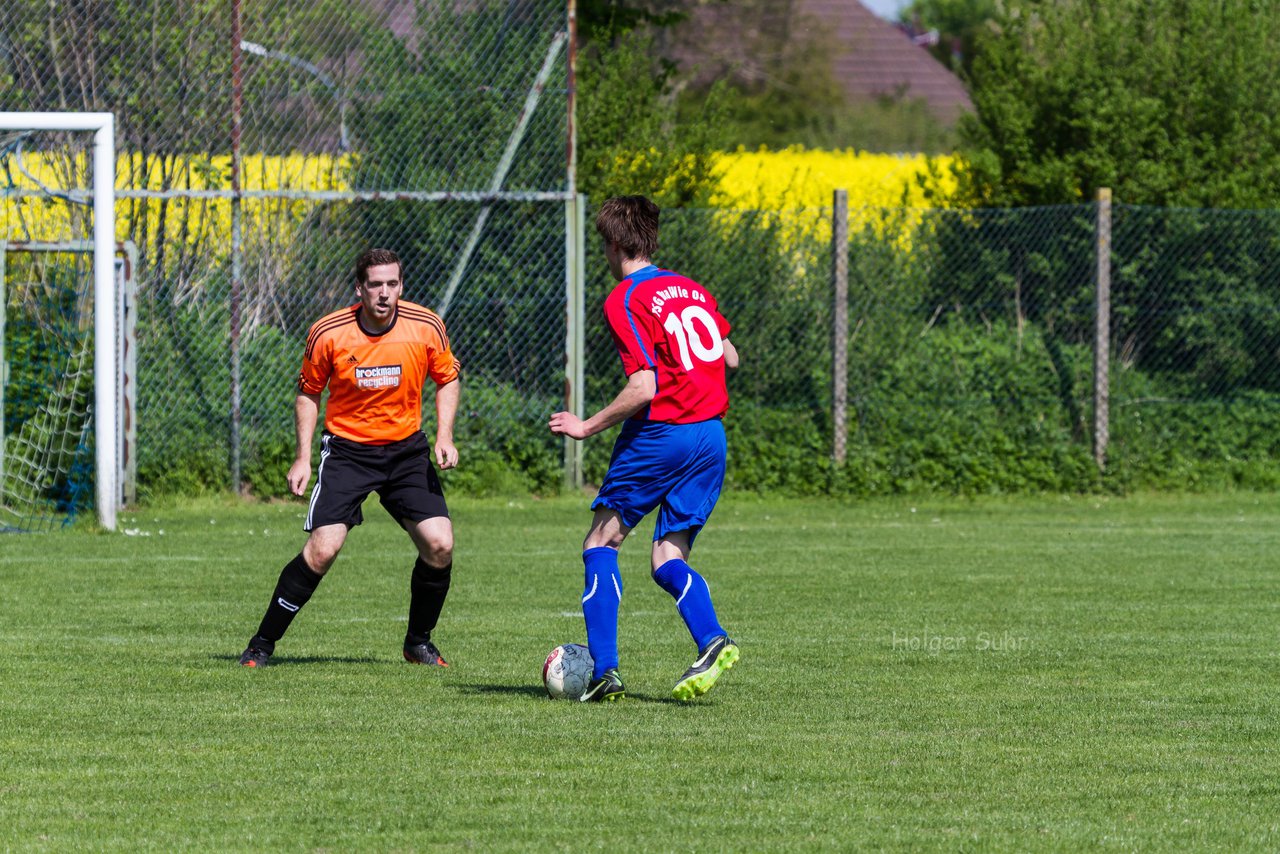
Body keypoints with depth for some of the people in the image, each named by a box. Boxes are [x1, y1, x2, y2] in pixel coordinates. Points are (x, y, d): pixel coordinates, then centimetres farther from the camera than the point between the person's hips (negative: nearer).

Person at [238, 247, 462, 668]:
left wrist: (444, 436, -6)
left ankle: (418, 642, 13)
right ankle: (262, 644, -2)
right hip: (346, 449, -2)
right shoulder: (328, 334, -13)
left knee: (440, 545, -10)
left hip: (407, 448, 2)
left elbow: (447, 379, 7)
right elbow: (308, 393, 2)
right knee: (323, 548, -17)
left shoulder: (426, 327, -10)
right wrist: (303, 457, -4)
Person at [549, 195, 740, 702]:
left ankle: (604, 669, -1)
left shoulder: (625, 301, -10)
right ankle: (711, 640, -19)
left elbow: (643, 388, -17)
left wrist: (588, 427, -7)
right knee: (668, 560, 8)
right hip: (711, 437, 7)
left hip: (660, 433, -7)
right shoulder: (692, 289, 12)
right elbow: (729, 357, 21)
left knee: (601, 542, 7)